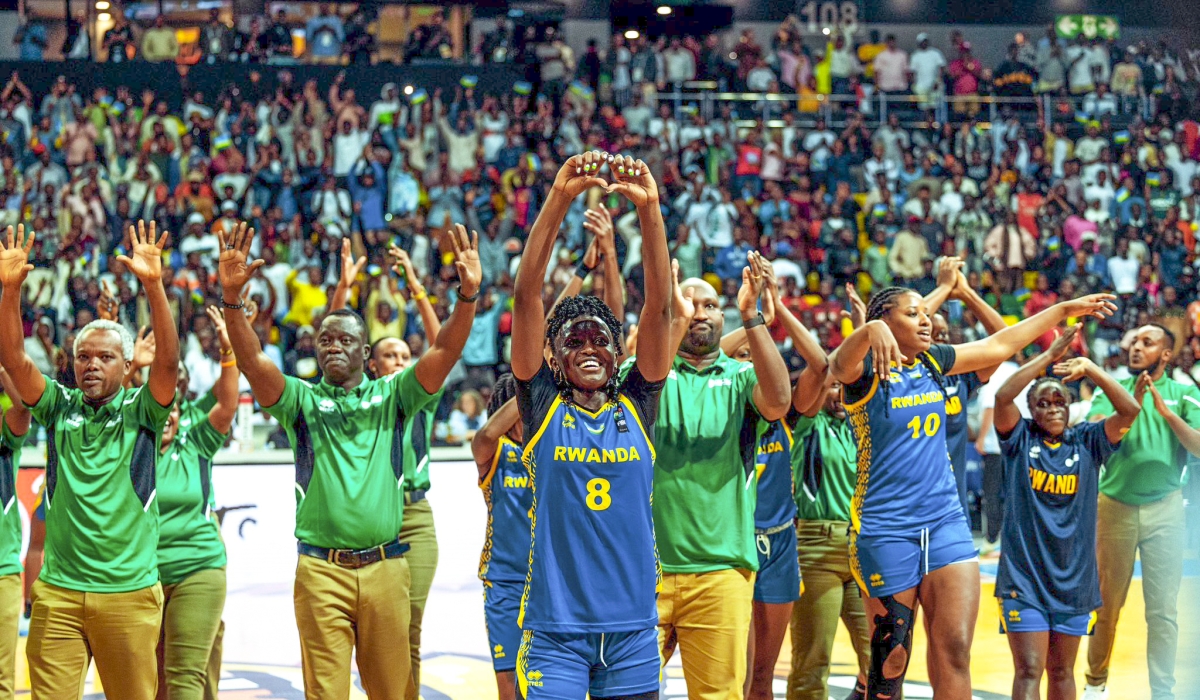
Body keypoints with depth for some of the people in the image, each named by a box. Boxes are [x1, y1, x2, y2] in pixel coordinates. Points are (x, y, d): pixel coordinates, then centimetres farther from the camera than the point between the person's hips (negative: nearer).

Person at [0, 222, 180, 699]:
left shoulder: (140, 411, 2)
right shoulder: (60, 408, 8)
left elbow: (168, 360, -14)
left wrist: (153, 285, -26)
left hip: (129, 592, -1)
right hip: (58, 591, 1)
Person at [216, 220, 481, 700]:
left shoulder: (391, 397, 10)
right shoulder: (301, 400, 9)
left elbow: (445, 352, -3)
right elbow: (252, 359, -7)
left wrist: (468, 295, -19)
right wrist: (232, 297, -23)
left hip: (385, 566, 1)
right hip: (320, 569, -1)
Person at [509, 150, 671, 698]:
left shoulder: (636, 406, 7)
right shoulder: (544, 406, 3)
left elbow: (660, 306, -2)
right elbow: (526, 296, -5)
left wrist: (649, 210, -11)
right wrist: (559, 200, -13)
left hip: (633, 625, 2)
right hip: (554, 626, -2)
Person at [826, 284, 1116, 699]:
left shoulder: (932, 361, 10)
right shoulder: (866, 370, -8)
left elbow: (999, 345, 21)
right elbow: (840, 363, -32)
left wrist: (1064, 309, 26)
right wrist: (871, 330, -54)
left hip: (945, 521, 5)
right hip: (886, 528, -5)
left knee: (955, 650, -6)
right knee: (889, 659, 0)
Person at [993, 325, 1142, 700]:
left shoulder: (1087, 442, 4)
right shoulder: (1020, 439, 0)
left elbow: (1130, 410, -9)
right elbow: (1003, 396, -18)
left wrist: (1090, 368, -17)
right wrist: (1049, 356, -19)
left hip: (1073, 578, 3)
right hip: (1023, 575, -3)